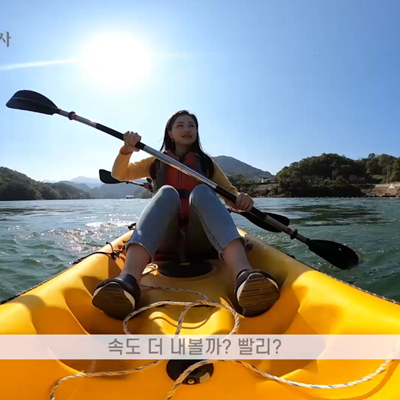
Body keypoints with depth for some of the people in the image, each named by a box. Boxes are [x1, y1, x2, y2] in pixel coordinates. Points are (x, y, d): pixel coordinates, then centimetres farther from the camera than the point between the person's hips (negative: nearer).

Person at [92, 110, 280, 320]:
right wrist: (127, 150, -12)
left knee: (201, 191, -27)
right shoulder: (157, 162, 19)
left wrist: (241, 198, -13)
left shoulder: (207, 163, 18)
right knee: (166, 193, -28)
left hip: (198, 238, 0)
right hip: (165, 239, 0)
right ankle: (128, 280, -55)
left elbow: (231, 194, 11)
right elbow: (120, 174, 9)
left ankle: (244, 276, -55)